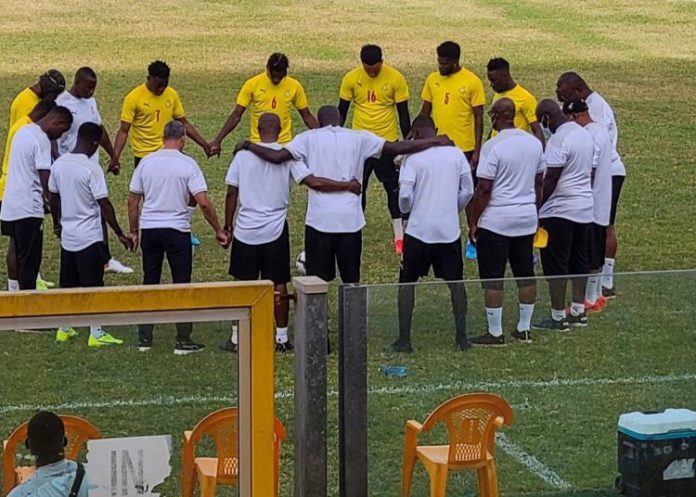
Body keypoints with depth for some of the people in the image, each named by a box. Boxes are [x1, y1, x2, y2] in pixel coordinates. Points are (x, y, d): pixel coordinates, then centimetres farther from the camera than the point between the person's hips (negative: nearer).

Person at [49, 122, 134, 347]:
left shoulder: (58, 164, 1)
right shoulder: (91, 168, -19)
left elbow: (53, 197, 12)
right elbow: (104, 205, -18)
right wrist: (120, 234, -11)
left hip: (67, 235, 6)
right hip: (89, 237, -6)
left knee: (68, 284, 16)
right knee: (93, 286, 1)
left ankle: (64, 329, 22)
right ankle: (96, 334, 4)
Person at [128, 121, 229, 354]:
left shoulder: (146, 162, 2)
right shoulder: (188, 165, -8)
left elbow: (132, 201, 6)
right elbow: (203, 203, -13)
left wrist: (134, 231, 16)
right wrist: (219, 230, -4)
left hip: (149, 229, 3)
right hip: (177, 230, -3)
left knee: (149, 283, 12)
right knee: (181, 284, 5)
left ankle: (144, 338, 15)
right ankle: (183, 341, 6)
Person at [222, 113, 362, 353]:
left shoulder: (243, 155, -2)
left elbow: (232, 193, 0)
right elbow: (313, 182, -16)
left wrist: (228, 225, 10)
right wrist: (349, 186, -8)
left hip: (246, 231, 1)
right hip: (275, 231, -1)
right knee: (279, 285, 9)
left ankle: (237, 337, 11)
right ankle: (281, 337, 13)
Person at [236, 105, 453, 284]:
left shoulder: (309, 139, 1)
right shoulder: (359, 138, 4)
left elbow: (277, 157, -9)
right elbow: (397, 148, -1)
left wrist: (247, 145, 7)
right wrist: (435, 141, 7)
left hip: (319, 219, -1)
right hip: (350, 220, 1)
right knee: (351, 280, 12)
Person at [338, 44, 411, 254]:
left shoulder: (396, 78, -10)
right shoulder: (351, 78, -6)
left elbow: (403, 113, -2)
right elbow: (342, 111, 3)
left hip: (387, 141, -2)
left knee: (393, 187, 2)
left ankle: (399, 236, 8)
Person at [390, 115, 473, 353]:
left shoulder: (413, 157, -9)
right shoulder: (456, 154, 3)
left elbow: (405, 194, -15)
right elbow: (468, 191, 7)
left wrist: (406, 210, 6)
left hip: (419, 230, -3)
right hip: (450, 230, 3)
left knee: (407, 282, 9)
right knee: (455, 282, 14)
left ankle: (404, 339, 6)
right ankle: (461, 337, 13)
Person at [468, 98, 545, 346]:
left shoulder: (493, 146, -16)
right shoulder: (534, 143, 4)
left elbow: (484, 188, -15)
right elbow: (539, 182, 12)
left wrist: (473, 222, -6)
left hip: (496, 221, -6)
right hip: (527, 218, 7)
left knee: (492, 278, 0)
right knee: (525, 274, 12)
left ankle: (495, 333, 3)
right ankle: (524, 328, 18)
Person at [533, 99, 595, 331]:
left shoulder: (559, 140, -18)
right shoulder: (585, 134, 11)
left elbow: (550, 179, -19)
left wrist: (536, 208, -13)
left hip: (559, 211, -9)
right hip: (585, 208, 9)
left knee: (555, 266, -2)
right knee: (578, 261, 16)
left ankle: (558, 318, 2)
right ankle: (578, 312, 21)